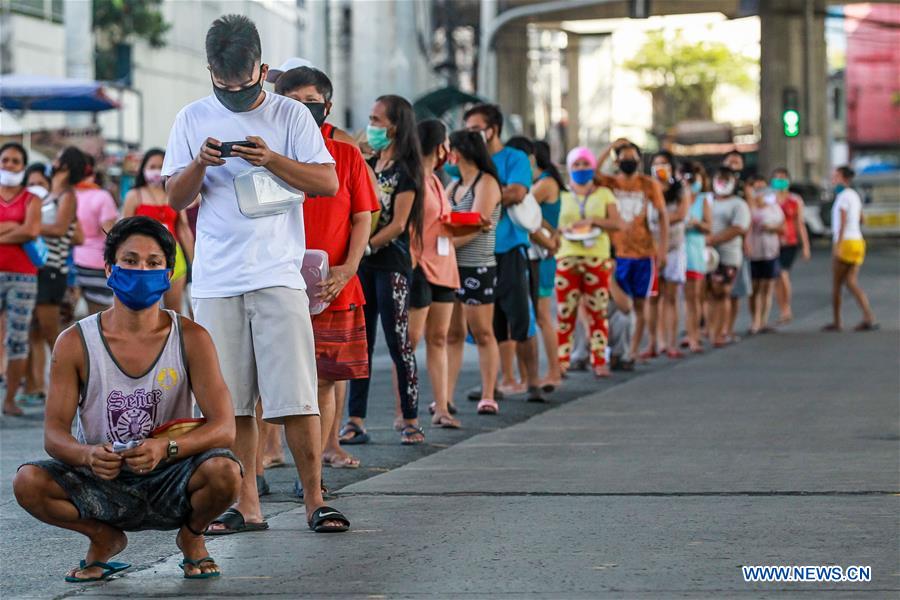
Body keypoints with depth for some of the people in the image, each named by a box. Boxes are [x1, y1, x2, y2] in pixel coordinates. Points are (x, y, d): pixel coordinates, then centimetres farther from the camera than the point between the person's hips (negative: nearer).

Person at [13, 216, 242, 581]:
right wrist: (88, 455, -33)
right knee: (28, 482, -26)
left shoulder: (190, 339, -7)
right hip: (102, 485, 1)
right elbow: (54, 434, -8)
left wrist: (165, 448, -33)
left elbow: (224, 427, -13)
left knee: (223, 471, -32)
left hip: (169, 483, -1)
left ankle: (191, 536, 5)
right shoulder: (75, 343, -5)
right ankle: (105, 539, 6)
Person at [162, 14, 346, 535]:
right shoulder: (193, 120, 10)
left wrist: (272, 159, -15)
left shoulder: (290, 115, 5)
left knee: (296, 397, -6)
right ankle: (247, 506, 9)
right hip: (216, 282, 2)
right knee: (231, 401, 3)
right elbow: (176, 199, 10)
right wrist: (200, 164, -11)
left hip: (279, 275, -2)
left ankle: (315, 500, 1)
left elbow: (328, 183, -1)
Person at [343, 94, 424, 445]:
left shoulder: (404, 170, -5)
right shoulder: (369, 166, 16)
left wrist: (365, 247, -16)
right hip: (363, 265, 7)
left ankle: (411, 420, 0)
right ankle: (356, 421, 6)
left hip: (392, 262, -7)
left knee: (397, 341, -5)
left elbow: (398, 225, -11)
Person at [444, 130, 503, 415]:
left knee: (483, 333, -2)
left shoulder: (486, 183, -6)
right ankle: (446, 398, 2)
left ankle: (488, 396, 1)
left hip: (477, 268, -7)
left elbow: (476, 226, -16)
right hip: (451, 267, 7)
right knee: (452, 334, 4)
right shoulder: (454, 185, 19)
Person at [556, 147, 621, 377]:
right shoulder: (561, 194, 12)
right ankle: (561, 362, -3)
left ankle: (599, 361, 0)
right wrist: (562, 230, -11)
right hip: (567, 258, 0)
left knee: (597, 312, -2)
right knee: (565, 312, -5)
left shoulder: (604, 194, 12)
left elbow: (617, 223, 3)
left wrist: (593, 221, -11)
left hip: (598, 259, 0)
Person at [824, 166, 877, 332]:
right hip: (858, 241, 8)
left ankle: (836, 321, 11)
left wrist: (837, 245, -24)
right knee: (851, 283, 2)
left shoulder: (843, 196, -12)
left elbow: (843, 221, -20)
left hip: (845, 243, -8)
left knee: (836, 283, 4)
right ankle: (869, 317, -13)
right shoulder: (854, 196, 15)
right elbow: (861, 220, 26)